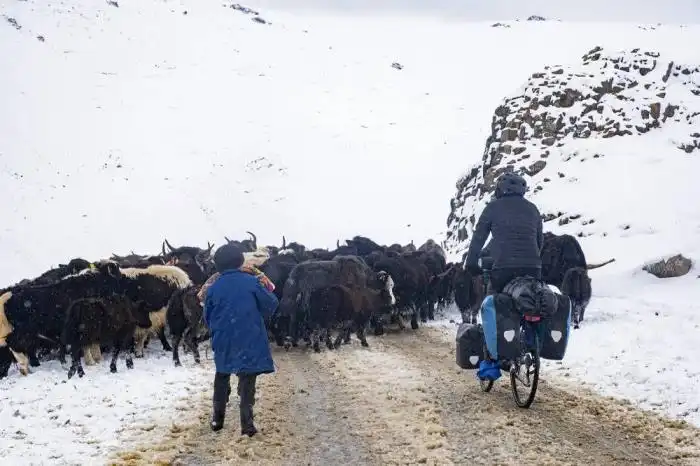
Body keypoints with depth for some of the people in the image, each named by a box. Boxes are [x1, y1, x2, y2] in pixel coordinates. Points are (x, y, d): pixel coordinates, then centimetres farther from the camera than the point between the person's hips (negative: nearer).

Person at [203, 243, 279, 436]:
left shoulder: (213, 288, -2)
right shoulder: (251, 282, -8)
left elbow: (208, 317, 9)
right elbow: (270, 304, -2)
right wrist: (269, 292, 20)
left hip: (223, 342, 2)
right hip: (250, 341, -2)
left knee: (222, 378, 21)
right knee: (247, 380, 2)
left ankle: (218, 418, 23)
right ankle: (247, 423, -4)